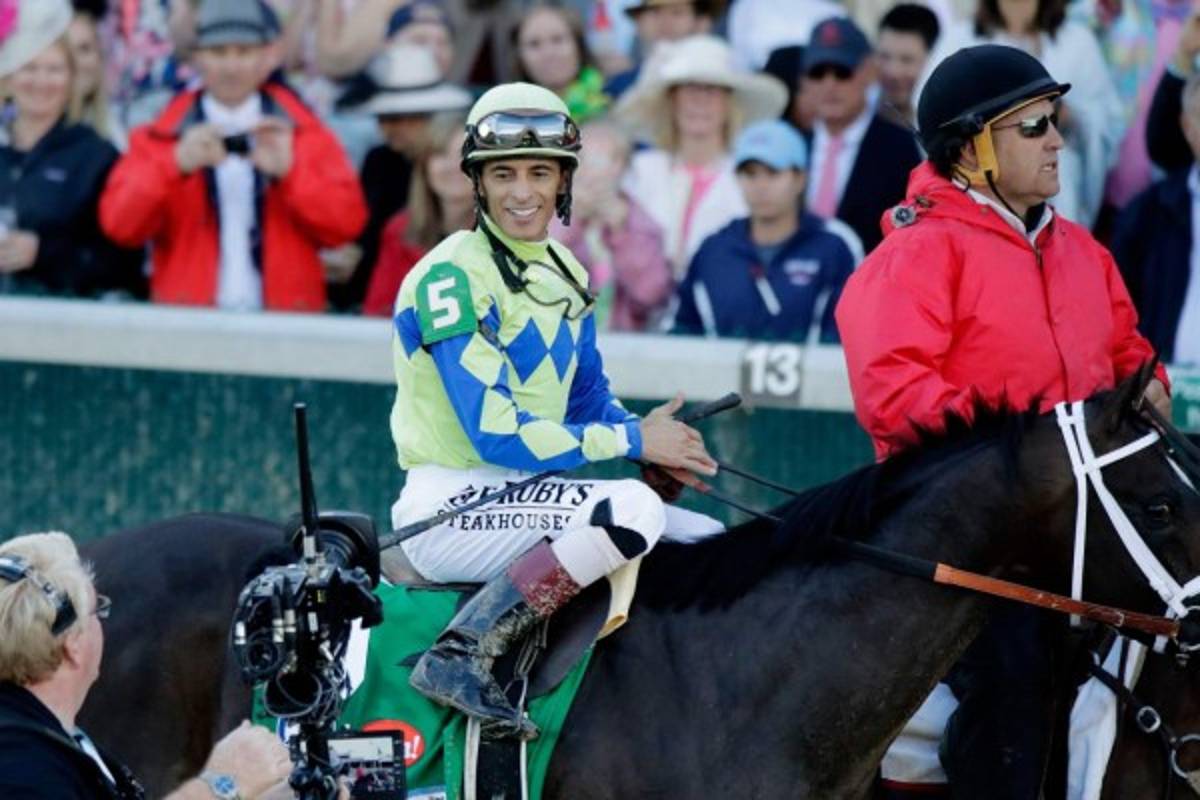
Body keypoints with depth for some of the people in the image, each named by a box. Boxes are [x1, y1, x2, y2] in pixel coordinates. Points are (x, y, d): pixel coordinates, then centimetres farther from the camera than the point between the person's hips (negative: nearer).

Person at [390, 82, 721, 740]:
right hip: (449, 509, -9)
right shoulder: (453, 279, -15)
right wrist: (634, 442, -13)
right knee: (633, 510, -32)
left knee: (711, 542, 4)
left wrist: (655, 444, -2)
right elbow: (498, 437, -20)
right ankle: (462, 653, -30)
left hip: (524, 499, 9)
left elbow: (589, 401, 21)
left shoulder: (562, 272, 12)